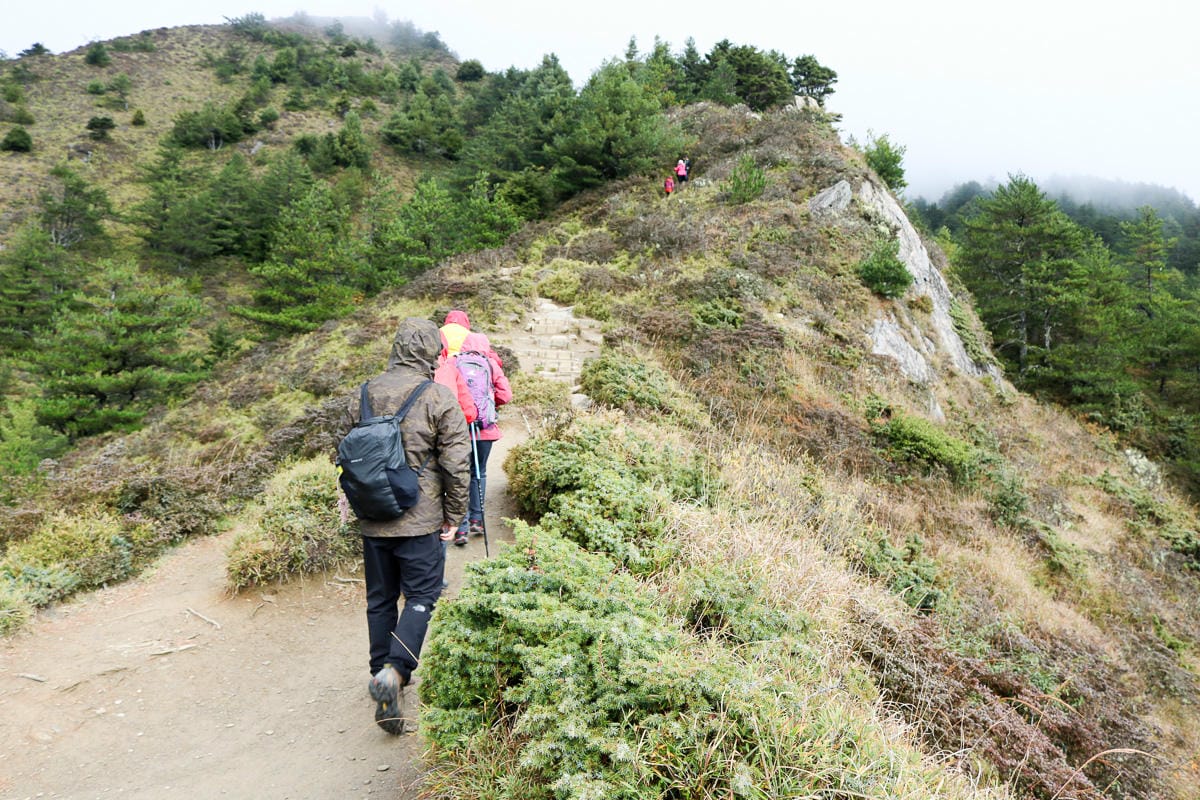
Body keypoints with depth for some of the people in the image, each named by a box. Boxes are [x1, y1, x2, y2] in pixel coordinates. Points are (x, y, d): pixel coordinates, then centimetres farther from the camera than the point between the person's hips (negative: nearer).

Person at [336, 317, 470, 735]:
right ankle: (395, 671, -10)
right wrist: (452, 516, 1)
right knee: (421, 595, 5)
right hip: (419, 520, -5)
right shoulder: (439, 398, -11)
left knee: (380, 598, 17)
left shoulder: (362, 395, 4)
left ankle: (383, 673, 27)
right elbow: (457, 465, -10)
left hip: (372, 521, 5)